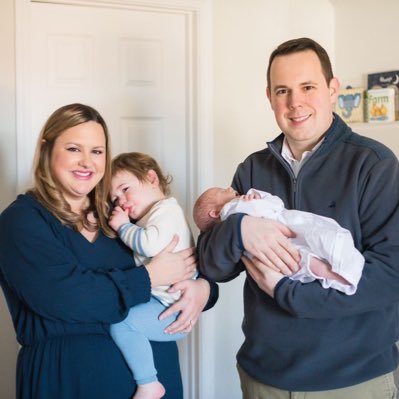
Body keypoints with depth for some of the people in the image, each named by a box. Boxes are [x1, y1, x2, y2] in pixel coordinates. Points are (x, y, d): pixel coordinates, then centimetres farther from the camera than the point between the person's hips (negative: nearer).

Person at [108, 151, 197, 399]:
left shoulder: (167, 210, -9)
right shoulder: (151, 215, 22)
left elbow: (151, 244, -28)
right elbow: (137, 259, 17)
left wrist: (123, 226, -13)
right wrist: (124, 226, 6)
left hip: (172, 312, -11)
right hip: (157, 301, 11)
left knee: (122, 322, -23)